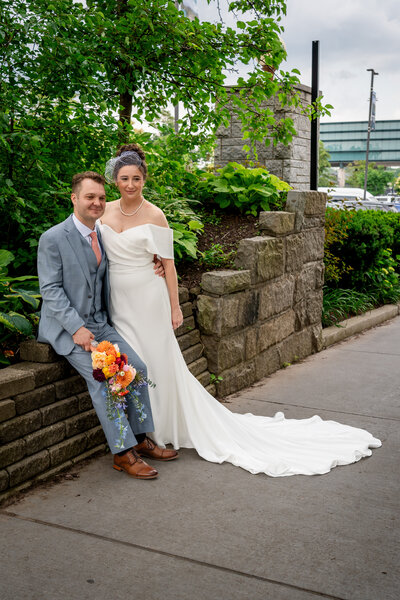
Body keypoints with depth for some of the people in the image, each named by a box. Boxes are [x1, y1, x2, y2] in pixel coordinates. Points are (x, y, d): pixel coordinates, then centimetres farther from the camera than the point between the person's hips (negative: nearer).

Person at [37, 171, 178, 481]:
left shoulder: (103, 235, 11)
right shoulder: (53, 238, -9)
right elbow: (51, 290, -13)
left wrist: (150, 272, 2)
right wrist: (77, 328, -22)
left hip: (100, 324, 6)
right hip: (66, 327, -6)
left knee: (137, 367, -10)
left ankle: (141, 439, 5)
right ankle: (123, 452, -13)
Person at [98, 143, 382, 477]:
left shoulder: (153, 216, -7)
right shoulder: (105, 212, 5)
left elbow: (168, 263, -6)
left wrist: (175, 308, -7)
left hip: (147, 300, -4)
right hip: (117, 301, 4)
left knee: (160, 363, 3)